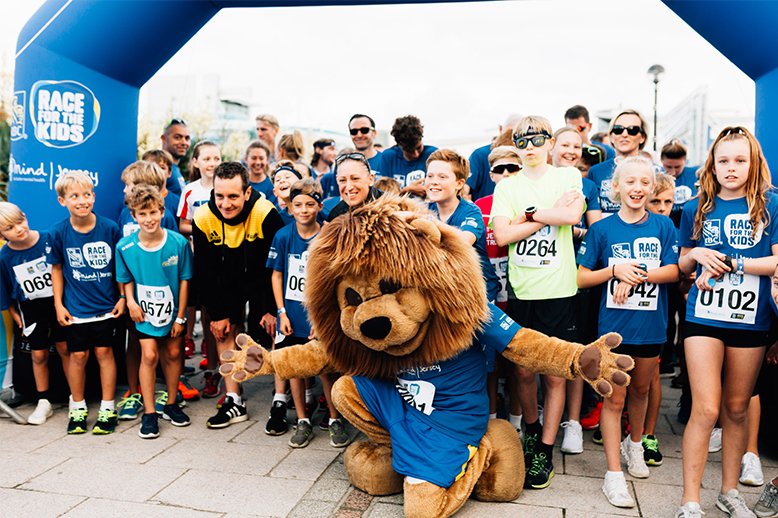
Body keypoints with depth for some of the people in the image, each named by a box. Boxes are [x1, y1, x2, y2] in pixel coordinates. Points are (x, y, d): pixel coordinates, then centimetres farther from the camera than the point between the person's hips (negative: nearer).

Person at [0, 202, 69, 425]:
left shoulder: (49, 239, -14)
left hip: (58, 301, -1)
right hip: (30, 309, 1)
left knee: (65, 349, 7)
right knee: (39, 355, 7)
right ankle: (44, 403, 24)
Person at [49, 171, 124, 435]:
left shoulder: (110, 228, -9)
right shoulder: (58, 232, -7)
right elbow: (57, 268, 4)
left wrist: (122, 297, 0)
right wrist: (58, 304, 2)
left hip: (106, 305, -1)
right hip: (75, 308, 1)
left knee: (104, 352, 5)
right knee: (78, 355, 7)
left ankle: (108, 408, 18)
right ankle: (78, 408, 26)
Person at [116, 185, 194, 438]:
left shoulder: (179, 243, -16)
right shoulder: (125, 247, -13)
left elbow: (184, 280, -8)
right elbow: (126, 279, 3)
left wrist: (180, 316, -6)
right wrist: (131, 302, -15)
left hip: (172, 309, 1)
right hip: (144, 311, -1)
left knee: (173, 353, 11)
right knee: (149, 355, -7)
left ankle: (171, 404, 30)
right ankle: (149, 413, 7)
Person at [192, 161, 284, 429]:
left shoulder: (266, 214, -31)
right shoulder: (203, 218, -19)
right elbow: (204, 271, -7)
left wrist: (274, 309, -17)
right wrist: (217, 313, -5)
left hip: (265, 278, -3)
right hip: (230, 281, 4)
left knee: (279, 332, -8)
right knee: (223, 331, 2)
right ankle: (234, 402, 11)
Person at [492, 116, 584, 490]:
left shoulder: (568, 176, 8)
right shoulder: (506, 187, 9)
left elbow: (573, 214, -12)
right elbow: (502, 236, -6)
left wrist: (527, 214, -8)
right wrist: (551, 214, -7)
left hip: (559, 290, -1)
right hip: (521, 290, 2)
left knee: (555, 374, 3)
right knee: (524, 371, 9)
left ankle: (545, 451, 16)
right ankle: (532, 429, 35)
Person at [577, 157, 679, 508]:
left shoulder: (663, 226, 3)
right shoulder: (602, 229, -2)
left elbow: (672, 271, -5)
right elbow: (581, 278, -3)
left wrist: (636, 275, -19)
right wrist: (616, 270, -18)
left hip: (651, 323, 2)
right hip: (613, 324, -2)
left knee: (640, 389, 19)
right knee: (614, 397, 0)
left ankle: (634, 444, 45)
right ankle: (614, 475, 7)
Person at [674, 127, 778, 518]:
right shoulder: (696, 210, 7)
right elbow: (682, 266, 14)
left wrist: (729, 264, -13)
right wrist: (696, 254, -7)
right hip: (704, 318, 0)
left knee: (736, 409, 12)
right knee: (706, 409, -7)